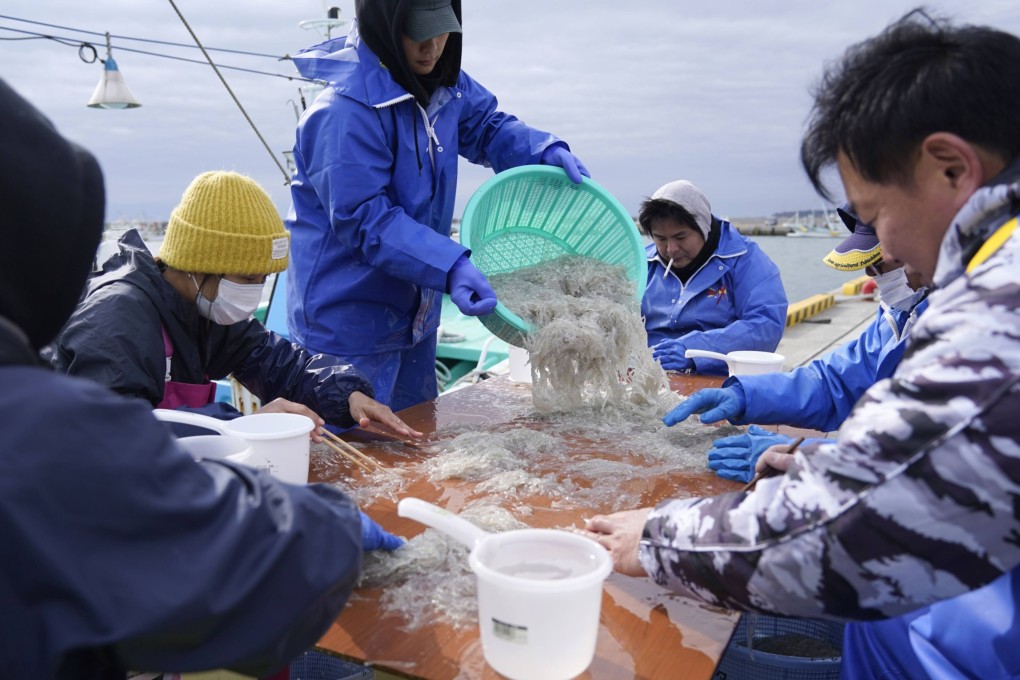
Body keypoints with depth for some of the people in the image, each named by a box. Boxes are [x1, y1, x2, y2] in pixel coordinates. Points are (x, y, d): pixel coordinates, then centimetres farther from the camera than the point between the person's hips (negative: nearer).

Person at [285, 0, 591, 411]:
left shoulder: (447, 87, 1)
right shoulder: (344, 113, -25)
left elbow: (488, 127, 16)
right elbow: (363, 219, -27)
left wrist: (548, 151, -3)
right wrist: (450, 267, -36)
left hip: (414, 315, 8)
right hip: (348, 326, -8)